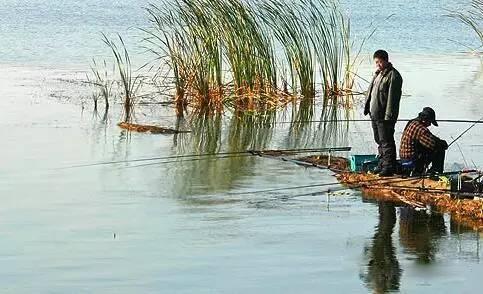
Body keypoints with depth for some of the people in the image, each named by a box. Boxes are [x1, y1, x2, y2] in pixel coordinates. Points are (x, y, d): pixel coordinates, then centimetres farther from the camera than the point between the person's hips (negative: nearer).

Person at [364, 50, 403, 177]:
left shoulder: (393, 76, -14)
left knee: (386, 142, -7)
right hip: (375, 114, 10)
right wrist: (367, 107, 18)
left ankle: (389, 167, -3)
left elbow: (392, 97, -19)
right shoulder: (378, 74, 16)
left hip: (385, 116, -10)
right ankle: (382, 164, 25)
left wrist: (389, 115, -23)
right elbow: (371, 92, 24)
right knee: (379, 141, 16)